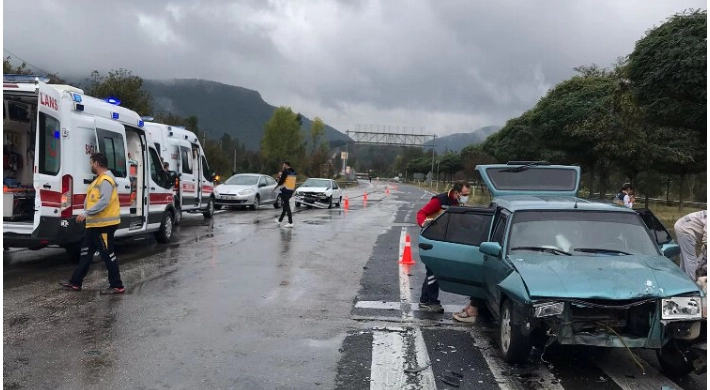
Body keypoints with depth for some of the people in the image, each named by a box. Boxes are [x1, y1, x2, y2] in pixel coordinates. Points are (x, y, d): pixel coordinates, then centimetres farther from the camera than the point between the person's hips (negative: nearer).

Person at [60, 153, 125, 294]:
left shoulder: (105, 180, -18)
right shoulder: (100, 179, 17)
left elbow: (104, 201, -28)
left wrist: (86, 213, -25)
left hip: (104, 224, -11)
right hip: (96, 224, 11)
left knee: (108, 254, -5)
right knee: (86, 253, 16)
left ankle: (117, 286, 2)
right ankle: (75, 282, 26)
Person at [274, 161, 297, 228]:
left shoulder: (285, 171, -12)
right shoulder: (294, 172, 13)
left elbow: (281, 181, -14)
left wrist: (276, 187, 1)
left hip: (285, 190, -8)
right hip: (291, 190, 8)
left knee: (287, 206, -7)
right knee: (285, 205, 18)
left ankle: (290, 223, -11)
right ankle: (280, 220, 30)